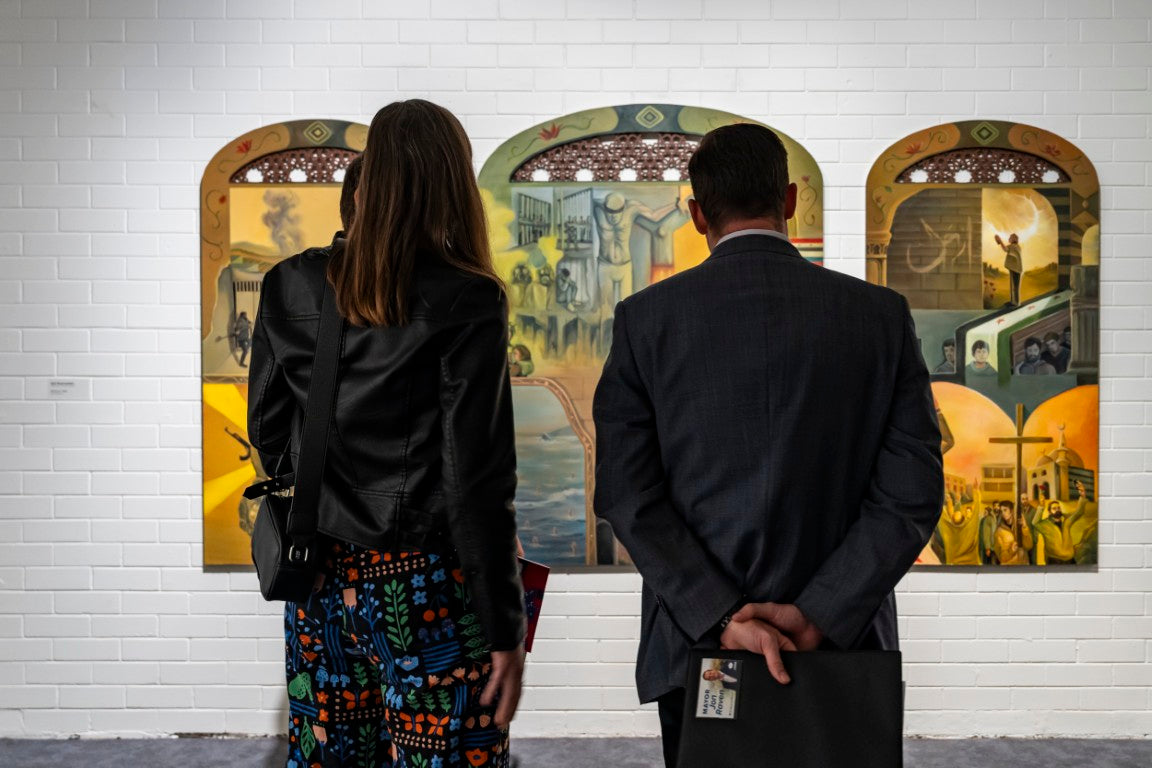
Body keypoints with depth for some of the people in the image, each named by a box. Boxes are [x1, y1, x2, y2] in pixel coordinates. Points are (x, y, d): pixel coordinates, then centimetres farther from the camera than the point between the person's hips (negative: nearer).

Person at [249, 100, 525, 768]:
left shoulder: (293, 286, 1)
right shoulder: (469, 302, -13)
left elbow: (270, 432, 10)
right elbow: (477, 481, -14)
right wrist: (504, 629, -7)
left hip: (321, 580, 5)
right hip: (422, 587, -5)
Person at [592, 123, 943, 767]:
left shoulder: (647, 318, -6)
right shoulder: (881, 314, -4)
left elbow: (627, 490, -11)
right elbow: (913, 492, -9)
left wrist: (723, 618, -13)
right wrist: (818, 615, -11)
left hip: (696, 648, -1)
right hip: (844, 645, 1)